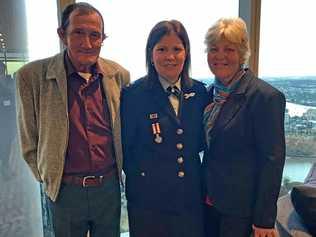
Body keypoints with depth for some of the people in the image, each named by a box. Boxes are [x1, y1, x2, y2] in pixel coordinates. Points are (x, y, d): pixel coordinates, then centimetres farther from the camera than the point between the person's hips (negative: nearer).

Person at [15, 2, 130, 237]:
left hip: (109, 186, 3)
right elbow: (29, 140, -3)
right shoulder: (32, 76, -11)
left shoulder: (119, 75, -3)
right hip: (65, 191, -2)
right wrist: (47, 178, 1)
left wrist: (121, 169, 9)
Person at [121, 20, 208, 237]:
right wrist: (141, 176, 0)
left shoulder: (199, 91, 0)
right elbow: (125, 148, -5)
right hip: (148, 199, -3)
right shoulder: (133, 94, -12)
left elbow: (200, 142, 9)